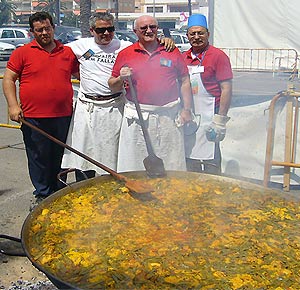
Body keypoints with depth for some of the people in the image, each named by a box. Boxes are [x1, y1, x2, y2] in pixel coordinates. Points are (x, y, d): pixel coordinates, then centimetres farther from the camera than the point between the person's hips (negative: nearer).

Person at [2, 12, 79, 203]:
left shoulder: (67, 53, 11)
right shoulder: (22, 53, 2)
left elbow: (82, 75, 21)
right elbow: (8, 79, 0)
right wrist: (13, 105, -10)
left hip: (63, 116, 3)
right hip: (34, 118, -3)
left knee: (60, 156, 13)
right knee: (39, 157, 5)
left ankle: (58, 193, 29)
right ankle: (42, 195, 20)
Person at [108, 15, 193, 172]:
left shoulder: (172, 51, 9)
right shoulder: (125, 54, 7)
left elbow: (184, 81, 12)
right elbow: (113, 86, 11)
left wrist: (186, 109, 6)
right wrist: (121, 79, -10)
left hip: (169, 116, 1)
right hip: (137, 118, 0)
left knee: (172, 165, 6)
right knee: (135, 165, 3)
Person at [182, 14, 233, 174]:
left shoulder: (218, 56, -6)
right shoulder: (184, 57, 13)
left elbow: (226, 89, -10)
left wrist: (220, 120, -15)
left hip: (207, 119, -6)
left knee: (210, 165, -4)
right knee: (190, 164, 12)